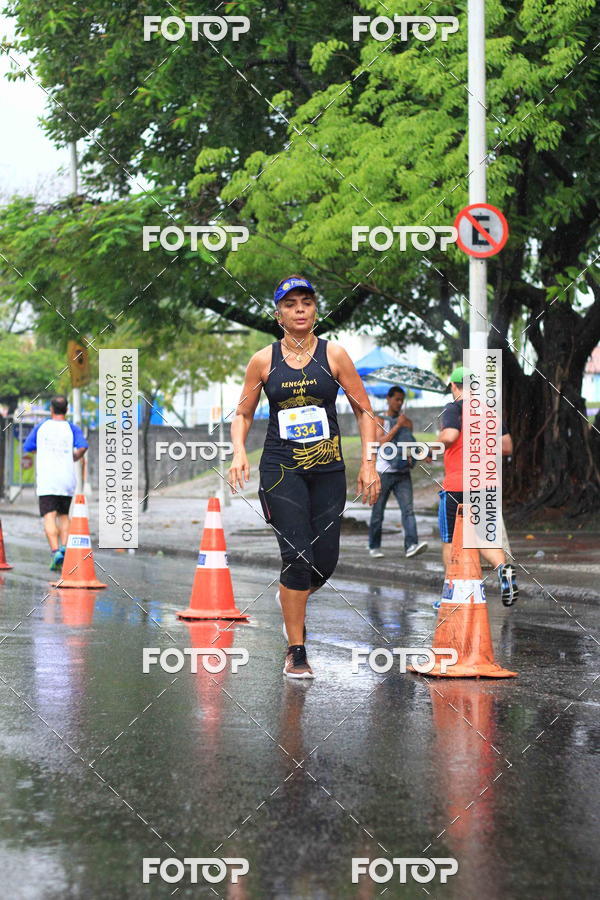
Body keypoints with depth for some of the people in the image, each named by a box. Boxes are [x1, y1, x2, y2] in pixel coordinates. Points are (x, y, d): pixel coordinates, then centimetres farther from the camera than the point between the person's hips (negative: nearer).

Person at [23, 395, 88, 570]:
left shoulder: (41, 426, 9)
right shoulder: (73, 428, 6)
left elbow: (28, 448, 15)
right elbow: (82, 447, -12)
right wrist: (73, 458, 7)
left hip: (46, 478, -1)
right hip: (67, 478, 2)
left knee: (49, 516, -10)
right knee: (64, 515, 17)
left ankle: (55, 551, -27)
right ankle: (64, 547, 0)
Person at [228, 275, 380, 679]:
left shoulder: (334, 355, 1)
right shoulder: (263, 361, 2)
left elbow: (364, 411, 6)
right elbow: (243, 414, 12)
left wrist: (368, 464, -2)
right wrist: (239, 452, -6)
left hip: (328, 468, 2)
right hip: (281, 468, -2)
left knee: (325, 561, 1)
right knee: (298, 555, -13)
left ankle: (293, 599, 37)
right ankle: (296, 651, -1)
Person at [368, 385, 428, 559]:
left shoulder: (407, 422, 14)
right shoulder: (379, 421, 3)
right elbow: (382, 442, -11)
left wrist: (409, 455, -6)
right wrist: (398, 425, -13)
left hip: (403, 473, 3)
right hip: (384, 472, -3)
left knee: (408, 509, -14)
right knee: (378, 512, 5)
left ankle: (411, 545, -24)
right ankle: (374, 547, 19)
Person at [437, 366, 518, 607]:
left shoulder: (454, 408, -7)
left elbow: (449, 436, -26)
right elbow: (507, 447, 12)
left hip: (456, 486, -5)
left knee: (450, 541, 8)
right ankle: (503, 567, -18)